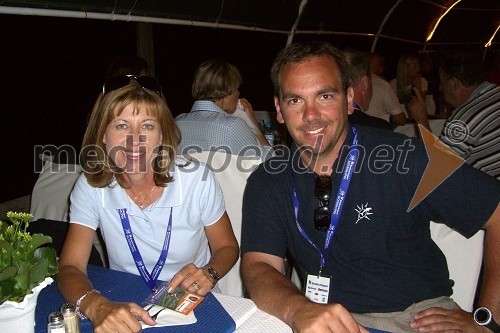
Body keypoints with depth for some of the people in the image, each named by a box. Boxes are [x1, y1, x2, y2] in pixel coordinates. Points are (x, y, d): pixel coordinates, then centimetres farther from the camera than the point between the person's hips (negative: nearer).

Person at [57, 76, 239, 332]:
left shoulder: (197, 179, -12)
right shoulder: (91, 186, -8)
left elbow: (227, 247, 1)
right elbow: (70, 267, -12)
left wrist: (209, 274, -20)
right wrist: (97, 306, -32)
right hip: (122, 309, 1)